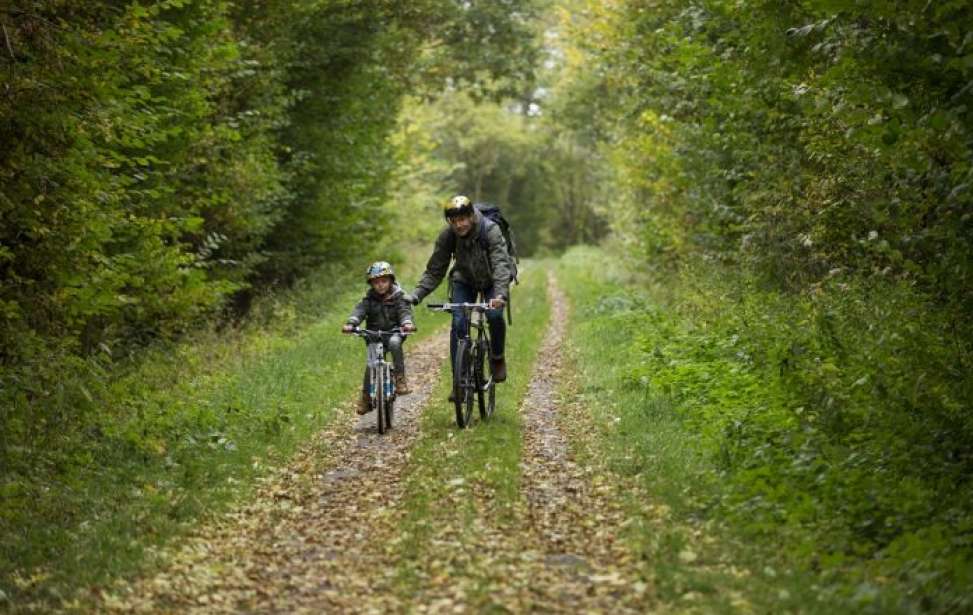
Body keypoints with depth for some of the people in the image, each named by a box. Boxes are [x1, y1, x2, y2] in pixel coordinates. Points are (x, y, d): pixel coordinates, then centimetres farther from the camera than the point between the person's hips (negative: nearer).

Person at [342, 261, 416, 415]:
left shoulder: (398, 296, -1)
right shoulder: (370, 298, 3)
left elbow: (404, 311, -14)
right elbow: (359, 310, -11)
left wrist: (407, 323, -36)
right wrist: (351, 323, -30)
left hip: (393, 331, -2)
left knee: (394, 343, -35)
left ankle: (400, 378, -29)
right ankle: (366, 395, 5)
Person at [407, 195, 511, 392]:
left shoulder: (491, 231, -31)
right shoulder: (447, 236, -22)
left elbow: (501, 264, -41)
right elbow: (434, 271, -16)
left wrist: (501, 294, -58)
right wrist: (416, 295, -30)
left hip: (491, 282, -2)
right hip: (464, 281, 2)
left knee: (495, 315, -26)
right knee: (458, 324, -16)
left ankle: (497, 358, 2)